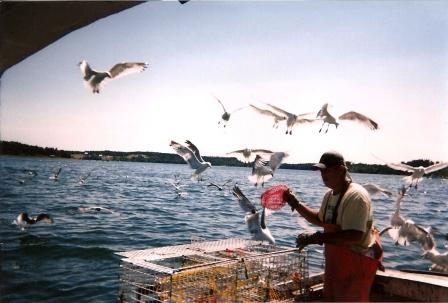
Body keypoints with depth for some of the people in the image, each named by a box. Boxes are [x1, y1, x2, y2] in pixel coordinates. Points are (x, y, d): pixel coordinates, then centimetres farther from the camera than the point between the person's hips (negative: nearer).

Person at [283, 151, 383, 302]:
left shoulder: (356, 196, -24)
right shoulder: (329, 195, 5)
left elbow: (355, 235, -33)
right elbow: (321, 220, 20)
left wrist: (317, 238, -34)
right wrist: (296, 204, 8)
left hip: (356, 263, -9)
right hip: (334, 261, 9)